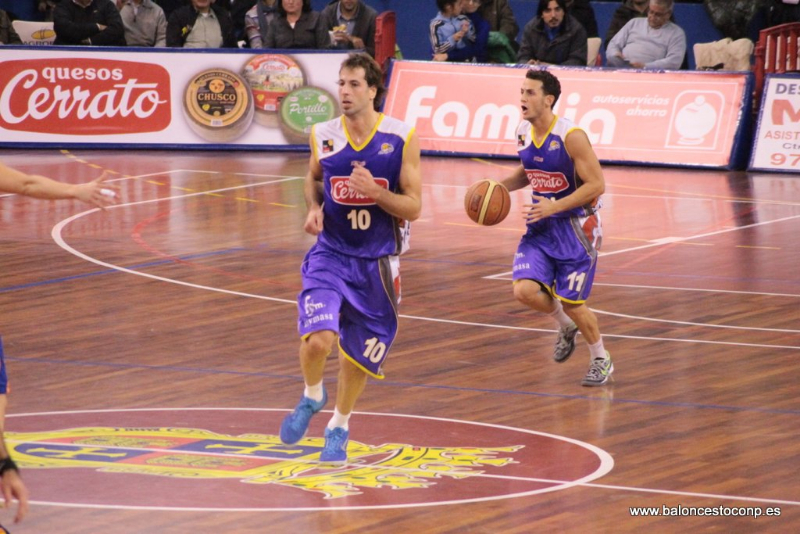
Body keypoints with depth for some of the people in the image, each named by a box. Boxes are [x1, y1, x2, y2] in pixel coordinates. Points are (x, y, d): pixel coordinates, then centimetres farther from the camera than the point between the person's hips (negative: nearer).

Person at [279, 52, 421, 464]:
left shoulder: (401, 139, -11)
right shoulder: (323, 135, -5)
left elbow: (413, 208, -8)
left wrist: (375, 192, -25)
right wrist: (314, 208, -3)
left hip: (376, 261, 0)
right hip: (331, 252, 0)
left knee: (358, 354, 11)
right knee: (318, 338, -22)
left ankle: (339, 428, 36)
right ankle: (312, 397, 11)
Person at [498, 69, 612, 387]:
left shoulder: (571, 136, -22)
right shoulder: (523, 133, 0)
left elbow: (596, 185, -20)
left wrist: (553, 207, -26)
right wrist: (501, 186, -1)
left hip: (575, 226, -6)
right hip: (541, 227, 6)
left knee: (571, 302, -3)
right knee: (525, 291, -12)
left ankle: (601, 359, 24)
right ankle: (566, 327, 20)